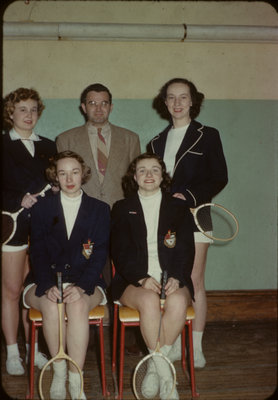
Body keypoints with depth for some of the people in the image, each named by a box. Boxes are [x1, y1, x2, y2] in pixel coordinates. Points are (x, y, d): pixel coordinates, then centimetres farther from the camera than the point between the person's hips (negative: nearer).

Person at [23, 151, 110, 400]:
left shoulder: (100, 209, 10)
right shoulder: (42, 208, 11)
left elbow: (100, 253, 0)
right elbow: (37, 251, 2)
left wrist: (81, 286, -17)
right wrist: (48, 286, -17)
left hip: (85, 282, 0)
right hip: (45, 281, 1)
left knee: (78, 305, -33)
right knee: (51, 307, -33)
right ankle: (59, 372, -15)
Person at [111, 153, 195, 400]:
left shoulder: (179, 208, 15)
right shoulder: (122, 209, 13)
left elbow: (186, 250, 6)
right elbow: (120, 251, 2)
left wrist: (176, 278, -14)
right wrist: (142, 278, -15)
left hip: (173, 279, 1)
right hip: (133, 281, -1)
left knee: (178, 302, -33)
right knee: (149, 301, -35)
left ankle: (154, 369, -16)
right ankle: (164, 372, -18)